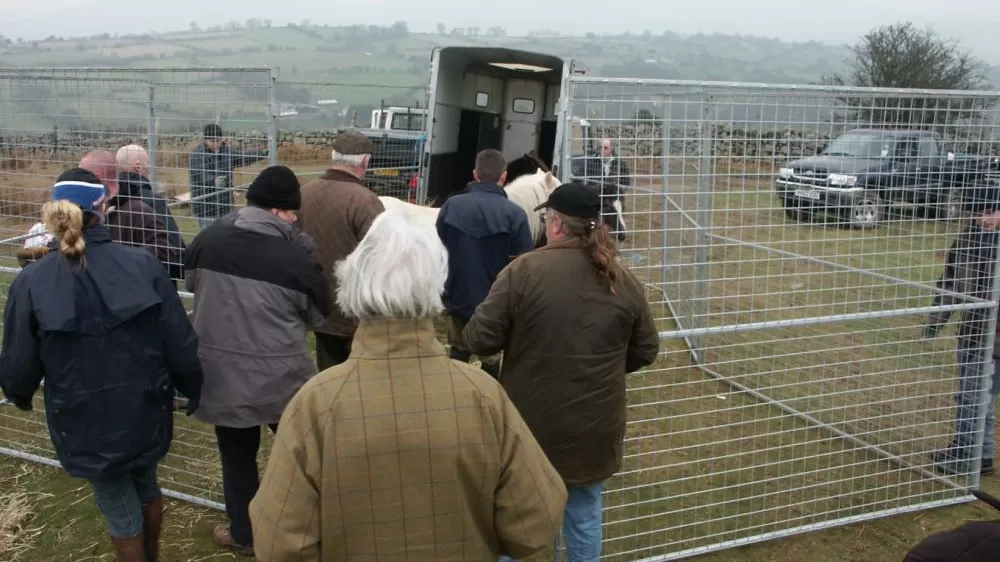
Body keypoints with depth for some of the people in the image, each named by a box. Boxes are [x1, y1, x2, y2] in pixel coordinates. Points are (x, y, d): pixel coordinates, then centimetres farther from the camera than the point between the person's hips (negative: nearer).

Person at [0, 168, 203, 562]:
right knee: (147, 488, 29)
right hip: (146, 411, 2)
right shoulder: (143, 265, -14)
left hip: (86, 423, -2)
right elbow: (181, 344, -11)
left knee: (119, 509, 18)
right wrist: (192, 390, 8)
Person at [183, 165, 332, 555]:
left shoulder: (208, 238, -5)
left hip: (222, 373, 2)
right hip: (282, 374, -2)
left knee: (237, 456, 17)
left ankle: (243, 534, 32)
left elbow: (190, 282, 15)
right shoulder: (298, 254, -14)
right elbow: (319, 313, -1)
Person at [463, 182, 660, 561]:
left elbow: (480, 339, -13)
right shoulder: (624, 282, -3)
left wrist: (511, 340, 9)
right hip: (594, 426, 3)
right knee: (585, 514, 18)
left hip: (532, 424, -2)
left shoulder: (523, 271, -14)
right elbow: (645, 352, 5)